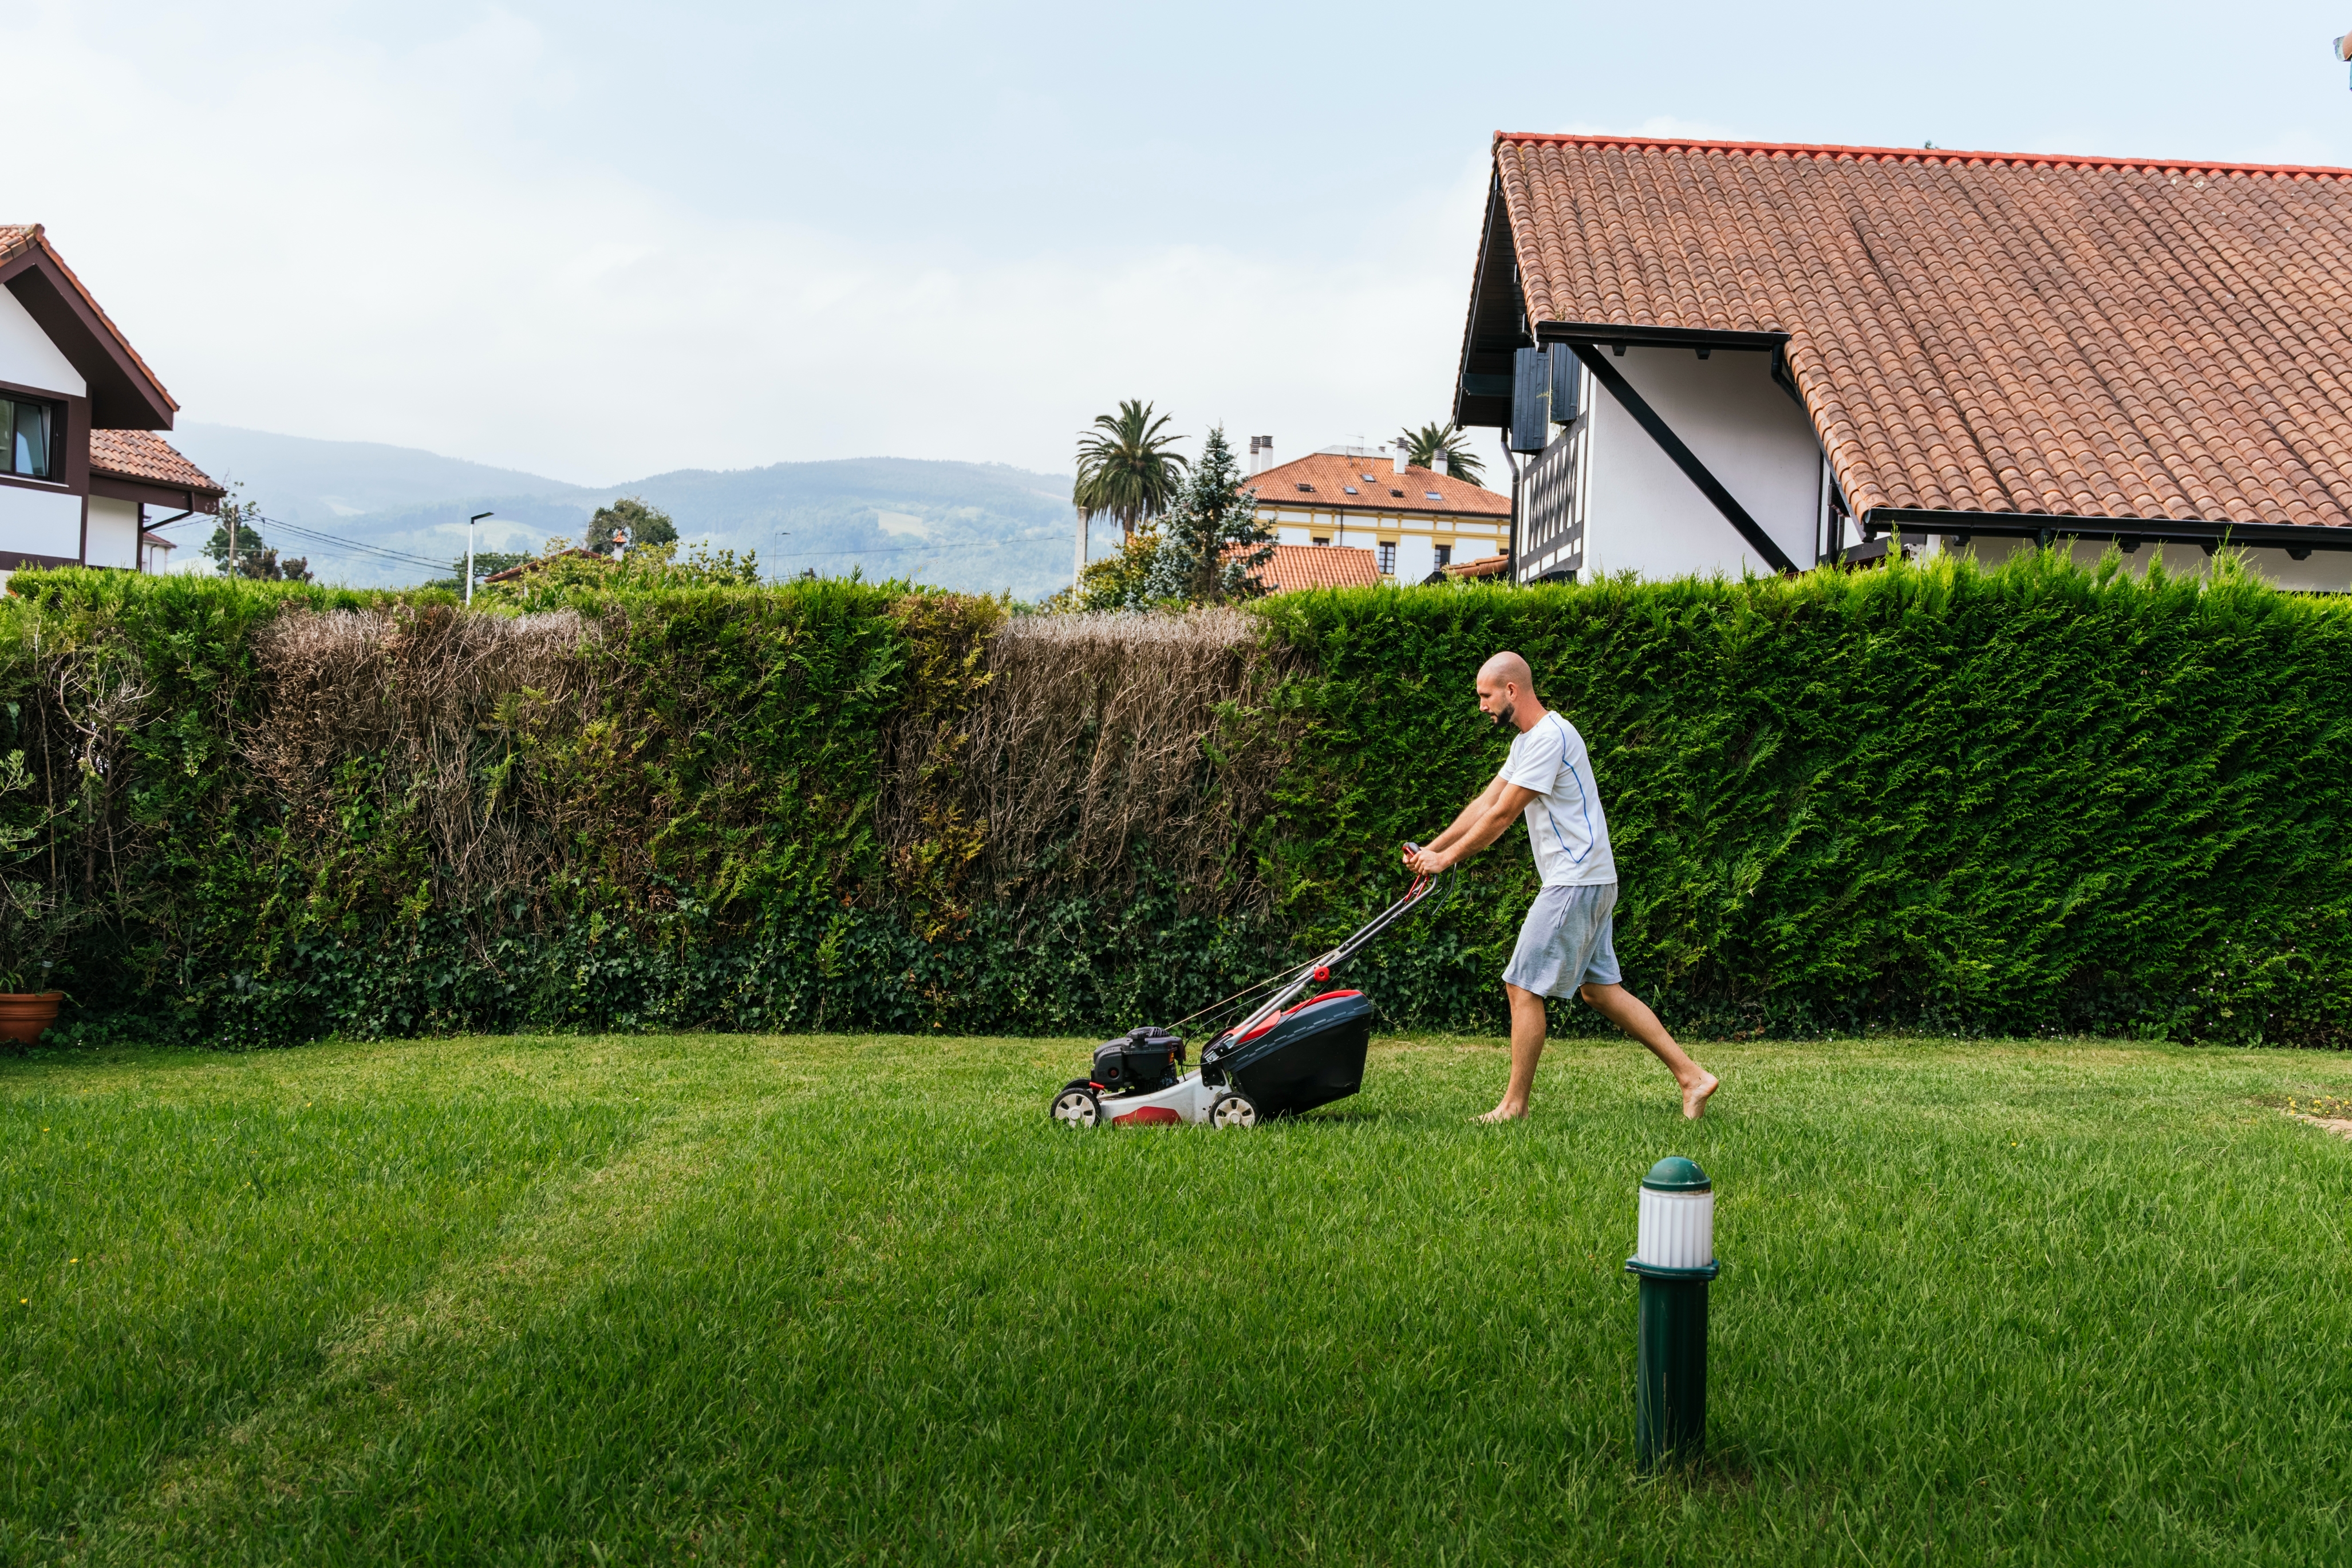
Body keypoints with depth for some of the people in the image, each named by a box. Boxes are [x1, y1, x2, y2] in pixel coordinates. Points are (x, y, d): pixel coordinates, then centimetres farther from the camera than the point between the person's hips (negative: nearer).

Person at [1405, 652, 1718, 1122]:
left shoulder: (1549, 738, -17)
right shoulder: (1527, 741, 16)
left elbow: (1501, 815, -17)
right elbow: (1486, 803, 19)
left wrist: (1447, 859, -9)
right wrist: (1431, 848, 14)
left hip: (1576, 883, -10)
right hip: (1589, 883, 10)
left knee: (1523, 986, -5)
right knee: (1600, 989, 11)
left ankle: (1514, 1105, 1)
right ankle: (1692, 1075, 11)